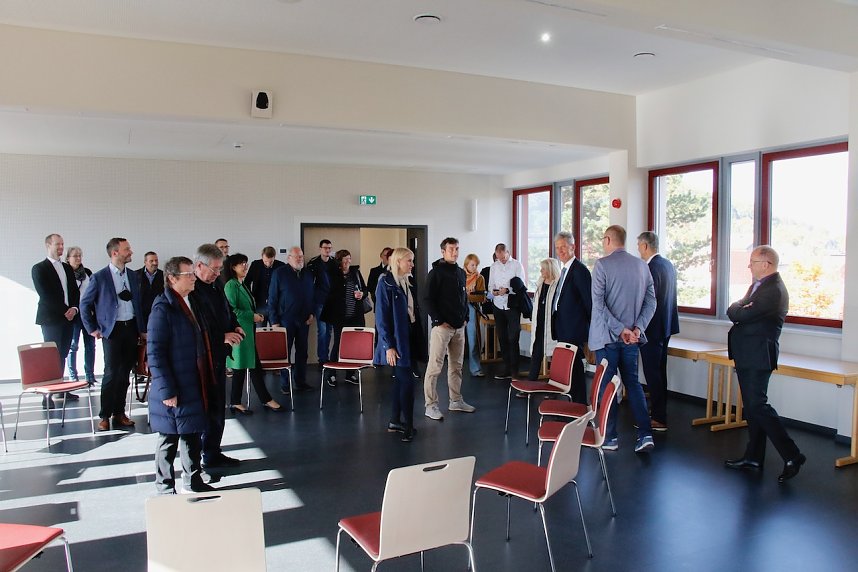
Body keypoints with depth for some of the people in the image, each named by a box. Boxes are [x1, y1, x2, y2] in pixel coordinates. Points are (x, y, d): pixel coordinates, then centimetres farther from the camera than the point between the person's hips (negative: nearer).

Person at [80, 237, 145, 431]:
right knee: (111, 373, -5)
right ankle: (105, 416, 6)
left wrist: (142, 330, 11)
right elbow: (85, 304, 1)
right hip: (112, 330, -4)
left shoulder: (133, 276, 9)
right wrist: (92, 329, -1)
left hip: (131, 328, 5)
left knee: (124, 373, 9)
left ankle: (119, 413, 17)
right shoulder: (99, 277, -6)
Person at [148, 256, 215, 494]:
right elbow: (155, 352, -19)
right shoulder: (163, 308, -16)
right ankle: (165, 490, 22)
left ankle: (193, 480, 33)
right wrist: (166, 390, -20)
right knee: (169, 441, 7)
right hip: (174, 390, -8)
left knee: (193, 435, 18)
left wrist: (206, 381, 14)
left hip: (195, 385, 8)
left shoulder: (191, 302, 9)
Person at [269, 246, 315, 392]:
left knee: (302, 352, 8)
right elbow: (272, 298, -4)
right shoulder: (279, 273, -3)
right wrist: (274, 320, -8)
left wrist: (311, 313, 3)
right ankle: (284, 384, 12)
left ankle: (301, 381, 17)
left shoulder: (308, 275, 11)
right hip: (285, 320, -4)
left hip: (303, 320, 4)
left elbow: (311, 296, 16)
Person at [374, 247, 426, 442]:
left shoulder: (408, 282, 12)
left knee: (401, 379, 13)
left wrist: (418, 339, 9)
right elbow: (381, 316, -14)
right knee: (407, 380, -8)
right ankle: (408, 426, 2)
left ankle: (395, 421, 23)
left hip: (410, 336, 8)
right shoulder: (386, 282, -11)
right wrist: (389, 346, -18)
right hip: (396, 339, -8)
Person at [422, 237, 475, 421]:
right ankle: (431, 405, 0)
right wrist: (438, 321, -15)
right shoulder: (436, 273, -8)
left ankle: (456, 401, 25)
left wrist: (465, 317, 12)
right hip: (442, 326, -7)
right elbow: (427, 299, -11)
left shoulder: (461, 272, 15)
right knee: (435, 367, -6)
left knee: (456, 365, 14)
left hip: (459, 327, 8)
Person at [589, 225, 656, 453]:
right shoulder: (641, 265, 7)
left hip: (607, 335, -5)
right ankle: (645, 434, 8)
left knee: (606, 386, 5)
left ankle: (610, 437, 11)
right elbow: (651, 301, 4)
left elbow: (598, 303, -16)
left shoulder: (603, 264, -9)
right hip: (632, 336, 5)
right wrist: (637, 328, -3)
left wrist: (620, 329, -14)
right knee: (633, 383, 14)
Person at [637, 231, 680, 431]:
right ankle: (660, 414, 27)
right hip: (666, 325, 10)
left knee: (652, 373, -4)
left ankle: (659, 419, 1)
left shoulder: (652, 268, -19)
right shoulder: (668, 264, 11)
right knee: (659, 371, 17)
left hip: (652, 328, -10)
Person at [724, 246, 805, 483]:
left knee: (757, 405, -9)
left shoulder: (774, 290, -19)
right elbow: (734, 310, 14)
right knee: (752, 406, 14)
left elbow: (741, 315, -22)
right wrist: (740, 307, -7)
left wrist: (737, 309, -1)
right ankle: (753, 457, 22)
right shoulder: (758, 285, 15)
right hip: (747, 356, 10)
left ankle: (792, 456, 0)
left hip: (758, 356, -10)